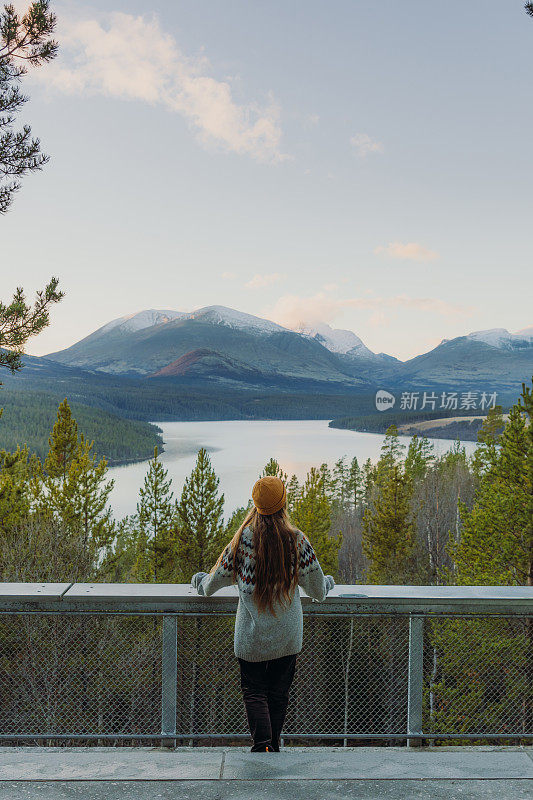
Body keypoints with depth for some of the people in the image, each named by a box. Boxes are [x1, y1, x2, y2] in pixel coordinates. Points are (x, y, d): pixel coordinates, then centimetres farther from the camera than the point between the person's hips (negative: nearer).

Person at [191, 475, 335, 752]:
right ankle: (273, 747, 22)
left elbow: (219, 578, 3)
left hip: (251, 633, -2)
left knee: (253, 690, 8)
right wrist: (325, 585, 28)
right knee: (278, 692, 15)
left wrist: (202, 582, 26)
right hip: (288, 634, 2)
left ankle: (262, 744, -8)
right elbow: (318, 589, 4)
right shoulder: (297, 540, -7)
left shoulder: (243, 539, -11)